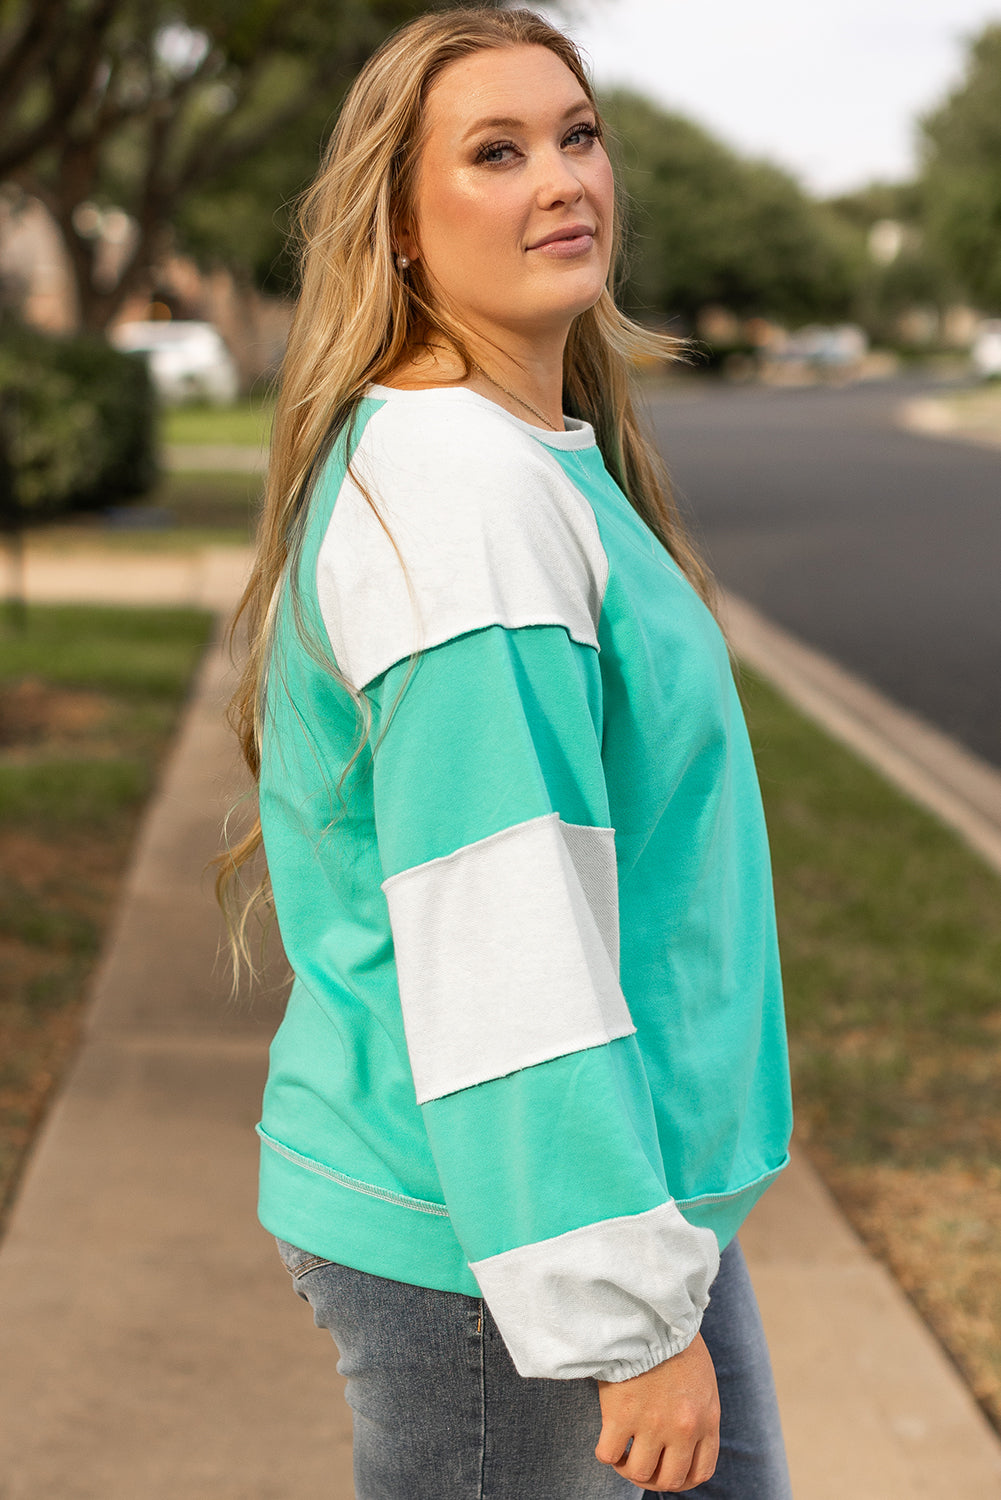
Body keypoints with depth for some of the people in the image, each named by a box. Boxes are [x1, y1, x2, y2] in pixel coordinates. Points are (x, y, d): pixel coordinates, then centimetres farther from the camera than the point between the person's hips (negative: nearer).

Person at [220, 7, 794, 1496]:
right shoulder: (453, 488, -21)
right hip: (486, 1256, -9)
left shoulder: (546, 460, 11)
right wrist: (626, 1305, -22)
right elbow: (501, 944, -25)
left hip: (641, 1190, 9)